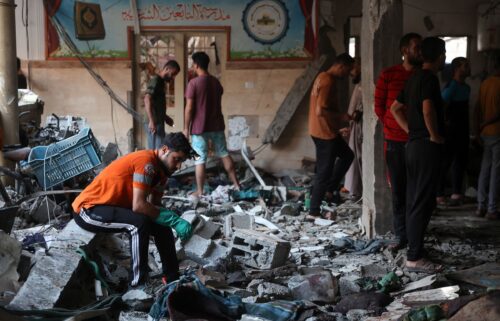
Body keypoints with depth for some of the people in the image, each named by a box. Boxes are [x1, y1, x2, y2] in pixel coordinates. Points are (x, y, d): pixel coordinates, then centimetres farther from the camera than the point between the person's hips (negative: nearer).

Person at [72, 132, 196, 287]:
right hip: (88, 210, -10)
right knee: (139, 222, -31)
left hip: (113, 207, 10)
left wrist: (175, 220, -15)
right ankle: (138, 286, -24)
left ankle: (173, 279, 12)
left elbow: (155, 206, 4)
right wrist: (174, 220, -26)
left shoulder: (160, 167, 5)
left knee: (162, 225, 3)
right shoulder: (146, 161, -24)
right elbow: (138, 205, -30)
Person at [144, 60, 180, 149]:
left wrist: (165, 117, 24)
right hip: (155, 124, -10)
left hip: (158, 123, 10)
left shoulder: (160, 82, 17)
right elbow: (147, 99, -25)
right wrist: (151, 121, -31)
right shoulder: (155, 81, -12)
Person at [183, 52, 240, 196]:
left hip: (199, 127, -6)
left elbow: (189, 108, -14)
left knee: (200, 160, 1)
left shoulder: (194, 83, -14)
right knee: (224, 154, 17)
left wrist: (186, 128, -7)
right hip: (217, 125, 6)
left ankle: (200, 192, 6)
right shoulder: (216, 82, 5)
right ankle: (236, 184, 21)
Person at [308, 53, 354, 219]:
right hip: (325, 133, -10)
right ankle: (314, 211, 6)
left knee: (347, 155, 24)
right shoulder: (328, 81, -20)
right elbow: (320, 111, -28)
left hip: (326, 131, 10)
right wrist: (343, 116, -14)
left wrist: (338, 127, 21)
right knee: (324, 171, -2)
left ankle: (330, 189, 24)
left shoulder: (324, 77, 12)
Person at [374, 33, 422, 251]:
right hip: (395, 141, 0)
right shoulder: (388, 75, 1)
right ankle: (401, 236, 15)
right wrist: (392, 128, 7)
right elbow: (379, 106, 7)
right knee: (398, 190, 6)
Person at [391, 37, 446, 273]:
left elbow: (395, 107, 22)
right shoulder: (429, 78, -14)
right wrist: (435, 136, -16)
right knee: (423, 203, -7)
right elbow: (428, 109, -29)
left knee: (414, 200, 13)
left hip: (414, 144, 10)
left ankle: (414, 248, 20)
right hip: (427, 147, -9)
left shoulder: (414, 78, 14)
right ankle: (414, 258, -4)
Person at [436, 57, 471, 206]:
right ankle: (439, 195, 1)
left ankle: (456, 193, 23)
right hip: (451, 131, -9)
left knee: (461, 161, 13)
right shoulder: (451, 87, -14)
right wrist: (446, 122, -17)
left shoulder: (466, 88, 12)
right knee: (445, 162, -4)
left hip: (463, 131, 9)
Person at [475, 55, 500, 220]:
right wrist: (484, 124, -6)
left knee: (485, 169, 11)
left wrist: (479, 127, 14)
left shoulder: (485, 83, 9)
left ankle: (481, 206, 12)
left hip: (486, 133, 7)